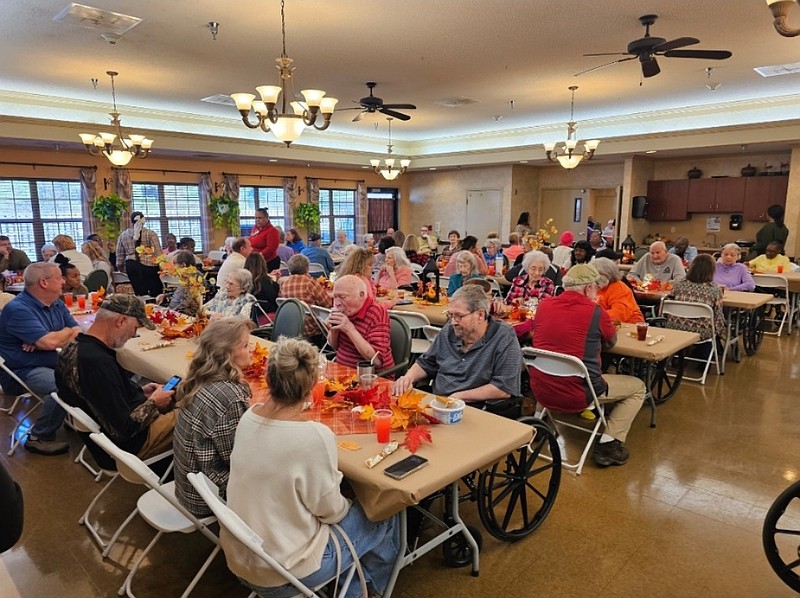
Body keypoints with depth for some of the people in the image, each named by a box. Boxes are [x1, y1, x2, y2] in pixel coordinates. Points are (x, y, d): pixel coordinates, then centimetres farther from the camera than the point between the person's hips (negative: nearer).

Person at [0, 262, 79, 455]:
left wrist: (42, 342, -16)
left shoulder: (57, 304, 7)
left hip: (53, 364, 8)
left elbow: (78, 332, 1)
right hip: (22, 372, -8)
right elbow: (50, 342, -28)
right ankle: (38, 438, -13)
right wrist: (67, 331, -5)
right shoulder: (18, 309, -19)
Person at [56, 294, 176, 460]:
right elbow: (124, 429, -29)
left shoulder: (76, 346, -3)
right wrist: (153, 403, -13)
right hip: (128, 442, -9)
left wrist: (140, 391, 6)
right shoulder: (99, 363, -34)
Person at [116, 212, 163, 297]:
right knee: (156, 291, 1)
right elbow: (158, 252, -7)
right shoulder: (150, 234, -2)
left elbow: (119, 255, 14)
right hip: (148, 265, -4)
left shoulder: (123, 235, 11)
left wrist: (121, 267, 24)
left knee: (139, 292, 9)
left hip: (131, 266, 4)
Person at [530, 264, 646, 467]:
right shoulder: (595, 312, -10)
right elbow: (611, 342, 9)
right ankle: (608, 443, 5)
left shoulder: (544, 306, 2)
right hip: (577, 395, -6)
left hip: (539, 390, 6)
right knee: (638, 387, 15)